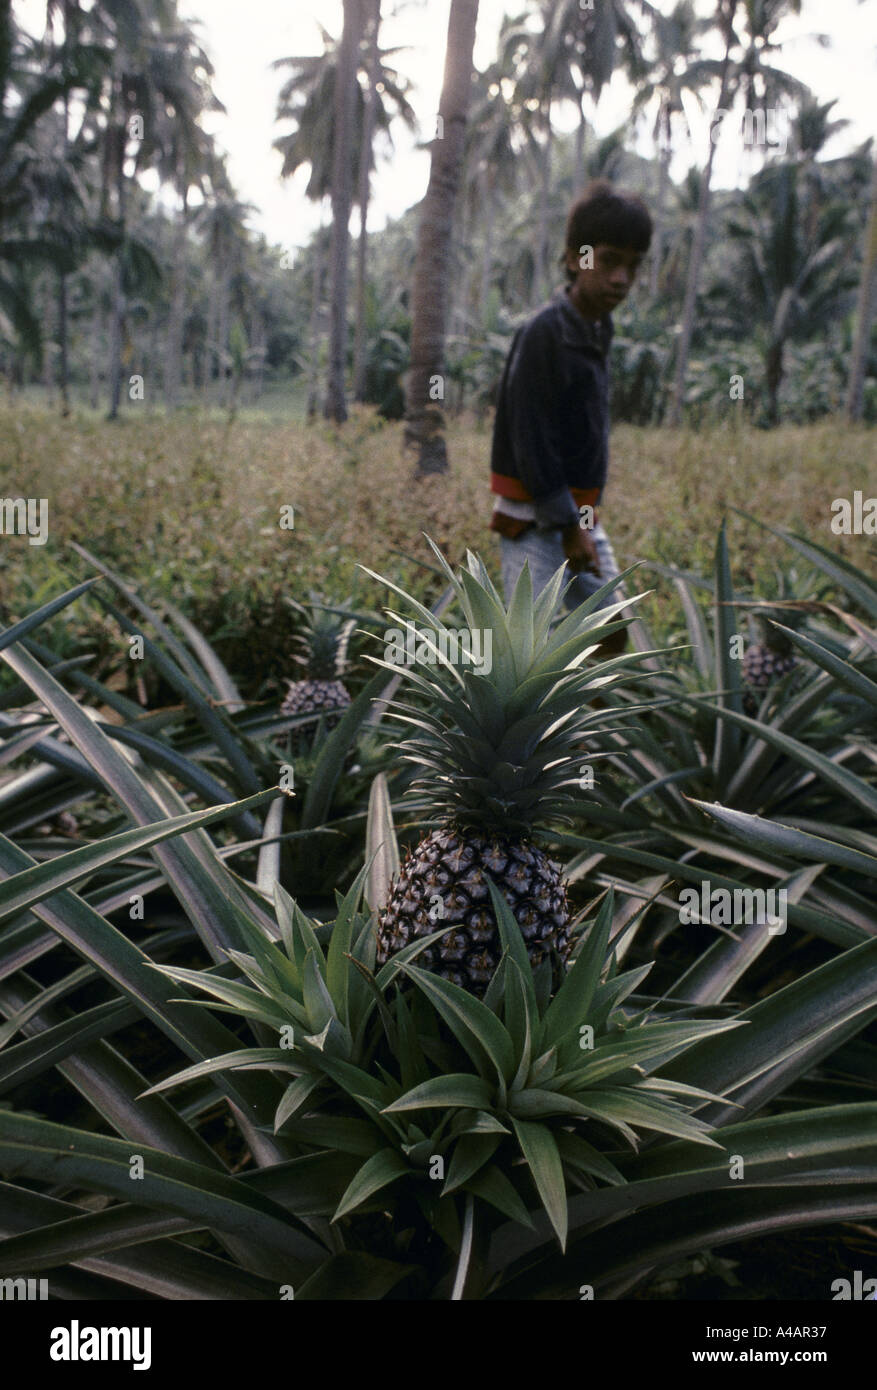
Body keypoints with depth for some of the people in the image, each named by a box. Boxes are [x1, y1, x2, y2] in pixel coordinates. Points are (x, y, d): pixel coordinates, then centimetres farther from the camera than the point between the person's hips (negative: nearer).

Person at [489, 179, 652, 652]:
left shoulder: (596, 330, 9)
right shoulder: (543, 333, -17)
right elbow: (532, 445, -20)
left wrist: (585, 518, 11)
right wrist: (567, 526, -16)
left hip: (579, 513, 9)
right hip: (535, 520, -9)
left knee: (611, 630, 15)